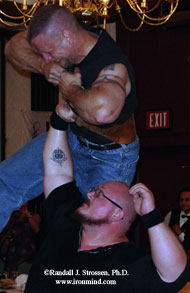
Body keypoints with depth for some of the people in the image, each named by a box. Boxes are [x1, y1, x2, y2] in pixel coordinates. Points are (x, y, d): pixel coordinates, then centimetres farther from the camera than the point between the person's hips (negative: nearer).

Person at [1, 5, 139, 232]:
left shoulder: (113, 67, -39)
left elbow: (102, 111, -63)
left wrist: (70, 89, -40)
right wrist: (42, 66, -23)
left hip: (111, 158, -7)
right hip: (72, 136, 7)